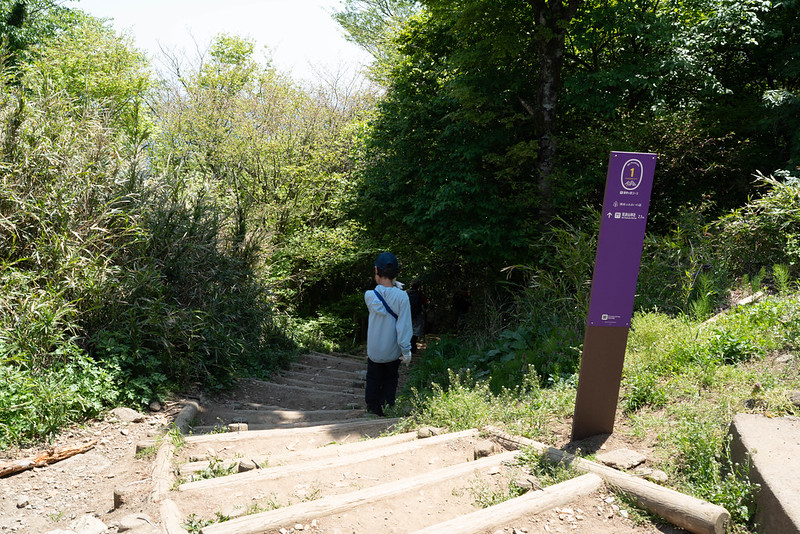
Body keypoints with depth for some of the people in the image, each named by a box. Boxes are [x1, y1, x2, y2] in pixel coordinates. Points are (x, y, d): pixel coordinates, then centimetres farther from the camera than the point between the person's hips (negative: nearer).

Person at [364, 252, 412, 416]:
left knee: (373, 381, 17)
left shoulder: (369, 295, -14)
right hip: (393, 352, 0)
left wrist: (393, 286, -1)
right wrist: (406, 350, -8)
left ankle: (373, 410, 20)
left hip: (374, 351, 0)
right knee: (390, 381, 18)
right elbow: (404, 326, -16)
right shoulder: (401, 296, -17)